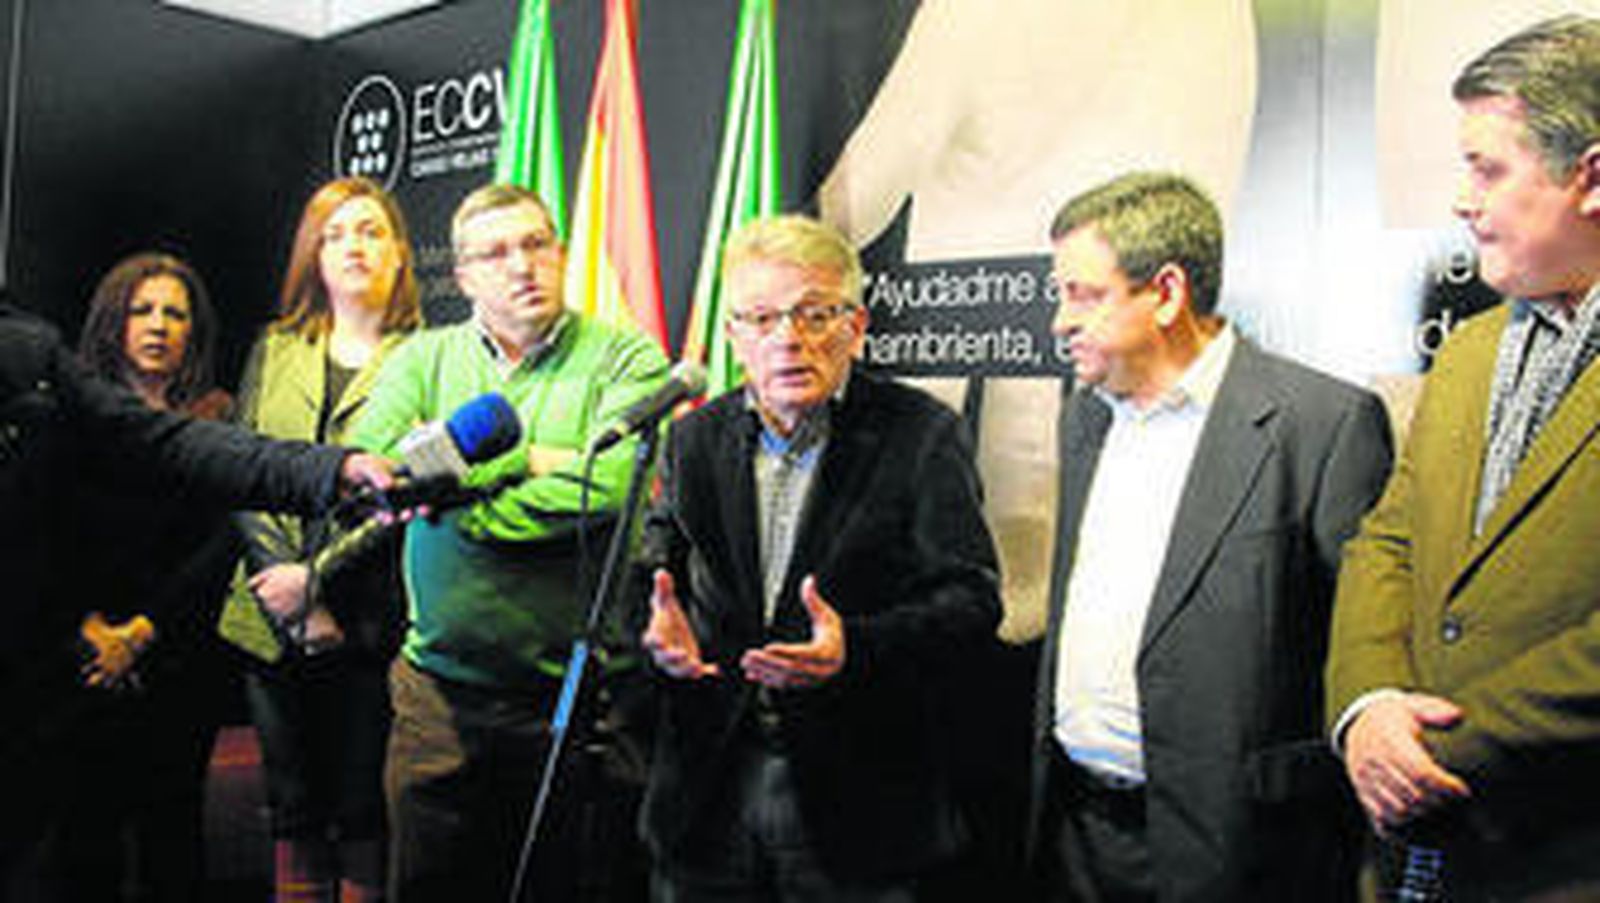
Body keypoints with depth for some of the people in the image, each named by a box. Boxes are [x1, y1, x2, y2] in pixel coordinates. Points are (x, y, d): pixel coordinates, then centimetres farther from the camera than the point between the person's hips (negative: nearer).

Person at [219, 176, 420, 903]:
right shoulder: (274, 351, 14)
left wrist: (319, 578, -15)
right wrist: (291, 595, -6)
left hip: (369, 620, -4)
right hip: (274, 624, 4)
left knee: (363, 810, 2)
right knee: (293, 807, 13)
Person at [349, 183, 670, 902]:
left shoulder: (626, 358, -2)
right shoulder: (423, 358, 10)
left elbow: (613, 485, -19)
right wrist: (526, 458, -11)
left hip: (575, 692, -3)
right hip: (439, 690, 3)